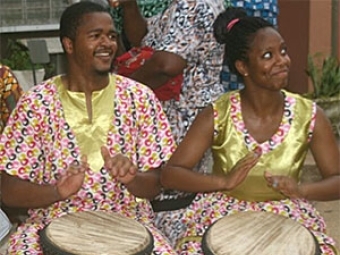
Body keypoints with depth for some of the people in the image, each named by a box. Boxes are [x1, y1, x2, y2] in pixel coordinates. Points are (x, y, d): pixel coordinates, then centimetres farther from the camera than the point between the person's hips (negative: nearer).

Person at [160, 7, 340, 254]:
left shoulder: (310, 116, -6)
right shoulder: (217, 115, -10)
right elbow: (170, 174, -11)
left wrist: (301, 190, -23)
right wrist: (224, 181, -27)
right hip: (223, 217, -1)